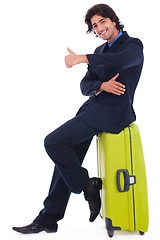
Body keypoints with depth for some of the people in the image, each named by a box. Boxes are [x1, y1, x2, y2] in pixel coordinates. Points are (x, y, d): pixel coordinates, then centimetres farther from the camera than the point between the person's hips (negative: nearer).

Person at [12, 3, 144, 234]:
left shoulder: (133, 44, -1)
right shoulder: (101, 50, 22)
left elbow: (122, 59, -27)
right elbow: (85, 85, 13)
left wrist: (82, 58, -28)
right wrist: (102, 86, -9)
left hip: (111, 111, -8)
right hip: (93, 109, 8)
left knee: (53, 142, -18)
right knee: (66, 160, 4)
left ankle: (87, 185, 1)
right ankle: (48, 219, 13)